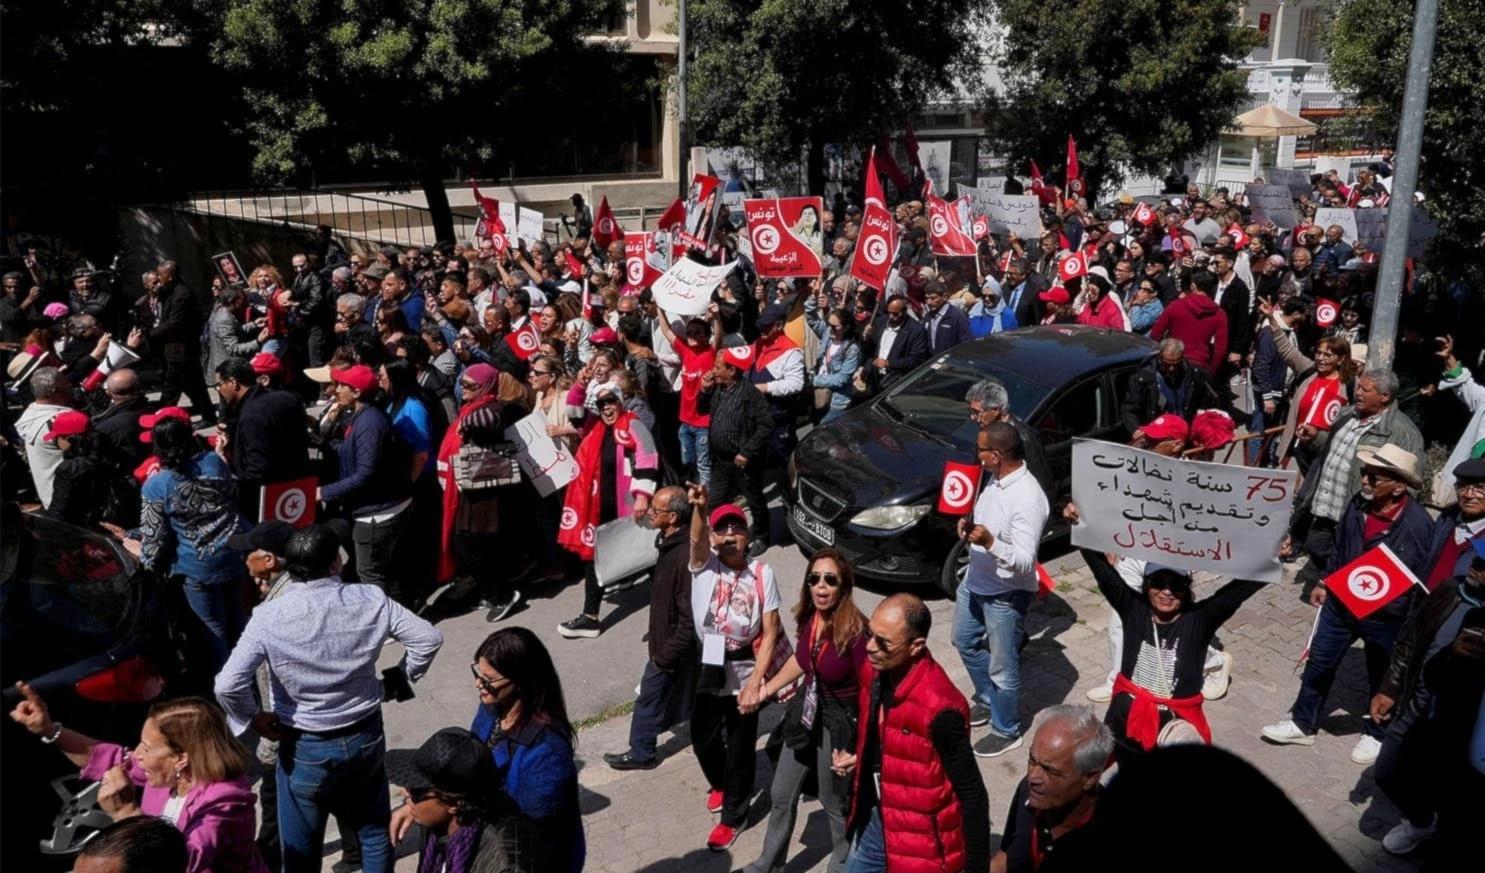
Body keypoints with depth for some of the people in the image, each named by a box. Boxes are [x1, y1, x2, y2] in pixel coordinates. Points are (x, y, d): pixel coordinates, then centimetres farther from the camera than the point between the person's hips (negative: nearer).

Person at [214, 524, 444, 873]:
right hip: (366, 736, 2)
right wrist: (402, 676, 6)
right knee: (375, 832, 23)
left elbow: (228, 684, -26)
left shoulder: (269, 617, -18)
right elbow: (428, 638, -9)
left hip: (307, 748, -2)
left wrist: (254, 719, -8)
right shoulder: (371, 600, -13)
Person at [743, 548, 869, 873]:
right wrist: (764, 690, 15)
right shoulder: (810, 618, -8)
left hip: (840, 723, -7)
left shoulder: (856, 631, -28)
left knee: (835, 801, 15)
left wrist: (860, 748, -26)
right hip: (806, 714, 7)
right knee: (782, 795, 20)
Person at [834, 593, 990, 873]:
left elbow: (972, 794, -21)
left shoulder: (939, 709, -30)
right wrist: (859, 758, -2)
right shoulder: (877, 672, -7)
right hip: (872, 822, 7)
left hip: (918, 843, -7)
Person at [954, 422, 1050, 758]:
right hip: (975, 581, 9)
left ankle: (1006, 731, 28)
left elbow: (1025, 561, -30)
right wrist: (969, 526, -5)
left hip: (1006, 594, -9)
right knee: (965, 642, 26)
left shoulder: (1027, 499, -29)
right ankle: (987, 700, 47)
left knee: (1002, 667, 7)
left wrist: (990, 542, -44)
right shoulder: (995, 478, -2)